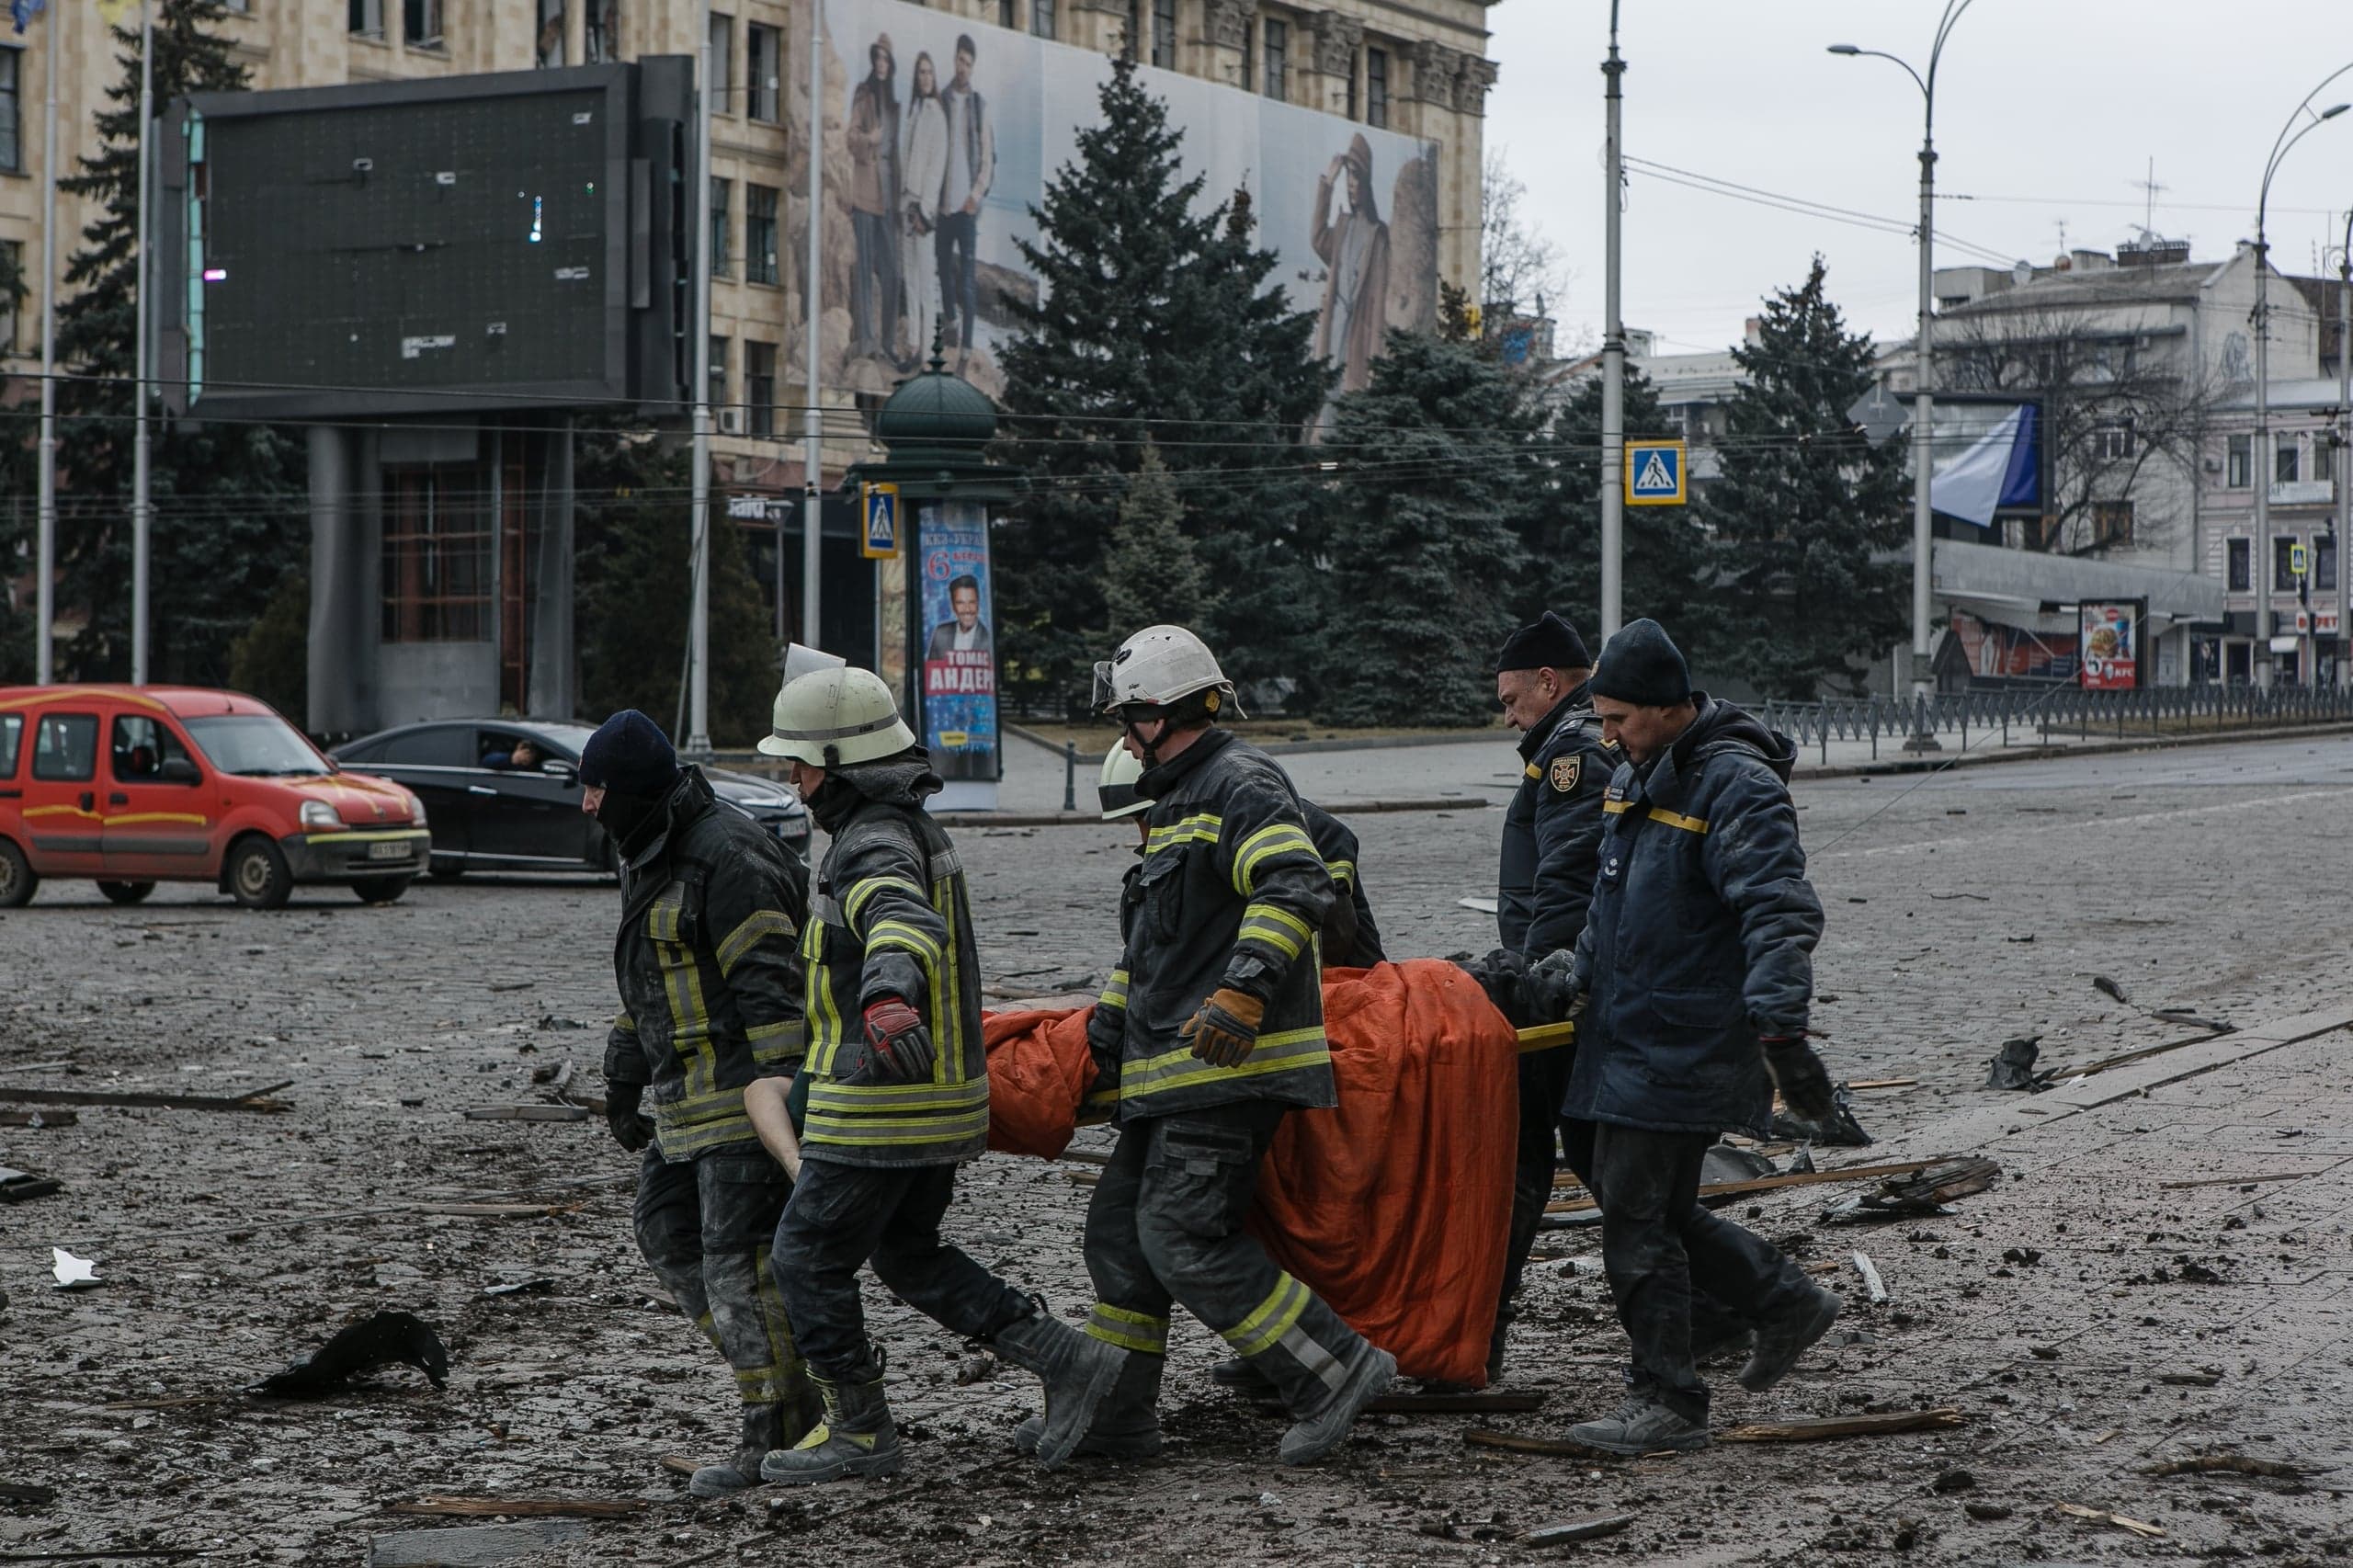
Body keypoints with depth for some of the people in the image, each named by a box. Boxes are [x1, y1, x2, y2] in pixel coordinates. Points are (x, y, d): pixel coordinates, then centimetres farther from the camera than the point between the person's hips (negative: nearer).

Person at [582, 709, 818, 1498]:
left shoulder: (728, 859, -18)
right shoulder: (652, 858, 14)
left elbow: (770, 985, -23)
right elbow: (645, 976, 24)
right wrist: (625, 1077, 26)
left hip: (745, 1084, -11)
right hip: (687, 1094, 11)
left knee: (740, 1259, -10)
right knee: (669, 1236, 13)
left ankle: (772, 1435, -3)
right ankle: (788, 1391, 18)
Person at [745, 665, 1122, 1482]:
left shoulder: (875, 848, -19)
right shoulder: (913, 831, 14)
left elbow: (903, 924, -43)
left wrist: (887, 997, -65)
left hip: (881, 1105, -10)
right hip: (944, 1095, 10)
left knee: (809, 1256, 4)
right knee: (907, 1256, 19)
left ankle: (859, 1431, 14)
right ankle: (1069, 1360, 11)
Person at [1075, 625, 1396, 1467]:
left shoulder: (1240, 784, -11)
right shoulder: (1179, 799, 23)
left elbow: (1297, 887, -26)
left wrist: (1244, 991, -33)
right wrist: (1111, 1018, 25)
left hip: (1229, 1061, -11)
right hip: (1175, 1067, 11)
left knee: (1181, 1236, -15)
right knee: (1121, 1228, 11)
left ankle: (1336, 1367, -11)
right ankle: (1114, 1414, 18)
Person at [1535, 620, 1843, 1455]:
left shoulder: (1737, 786, -17)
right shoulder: (1634, 777, 14)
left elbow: (1779, 915, -24)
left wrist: (1780, 1028, -31)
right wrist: (1575, 971, 21)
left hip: (1684, 1042, -9)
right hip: (1631, 1035, 9)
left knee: (1638, 1216, -7)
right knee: (1655, 1207, 14)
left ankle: (1665, 1403, 1)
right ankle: (1785, 1300, 29)